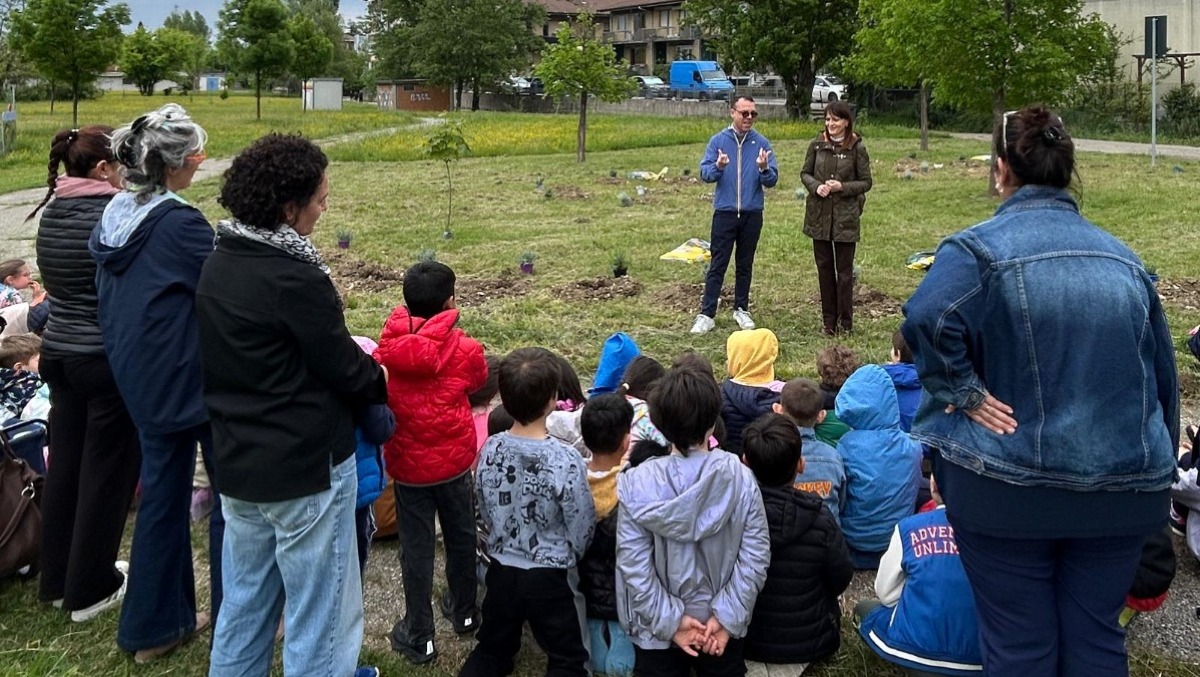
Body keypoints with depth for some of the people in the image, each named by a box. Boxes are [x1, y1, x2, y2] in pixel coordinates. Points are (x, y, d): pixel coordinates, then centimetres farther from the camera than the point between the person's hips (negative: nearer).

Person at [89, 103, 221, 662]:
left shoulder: (113, 217, 5)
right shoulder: (180, 223, -21)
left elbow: (109, 296, 13)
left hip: (141, 378, 8)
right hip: (192, 379, -8)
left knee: (162, 492, 17)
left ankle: (154, 626, 27)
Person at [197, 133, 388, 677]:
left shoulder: (218, 264, 3)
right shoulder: (294, 278, -22)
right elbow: (344, 367, -15)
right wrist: (381, 382, 7)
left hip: (236, 463, 8)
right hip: (306, 469, -8)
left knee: (244, 604, 22)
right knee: (320, 617, 7)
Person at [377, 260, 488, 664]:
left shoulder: (387, 349, -11)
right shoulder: (465, 350, -13)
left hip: (409, 464, 0)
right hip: (455, 460, 0)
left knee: (416, 548, 10)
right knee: (461, 537, 21)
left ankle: (419, 637, 20)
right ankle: (464, 612, 39)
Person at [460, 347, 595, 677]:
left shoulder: (490, 449, -10)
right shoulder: (566, 461, -23)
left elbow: (485, 514, 4)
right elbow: (582, 530, -12)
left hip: (501, 570, 4)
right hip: (548, 576, -4)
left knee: (492, 650, 24)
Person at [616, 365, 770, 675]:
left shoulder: (636, 483, -19)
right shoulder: (741, 477, -15)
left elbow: (633, 564, -18)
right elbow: (756, 555, -14)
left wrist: (669, 621, -11)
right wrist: (727, 617, -9)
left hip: (657, 631, -1)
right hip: (724, 627, 1)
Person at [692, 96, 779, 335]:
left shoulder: (762, 143, 1)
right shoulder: (718, 140, -1)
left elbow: (772, 180, -2)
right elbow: (704, 173, -5)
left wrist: (764, 169, -22)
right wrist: (718, 167, -25)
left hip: (752, 214, 2)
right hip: (724, 212, -1)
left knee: (745, 264, 12)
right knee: (717, 265, -1)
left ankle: (741, 309, 24)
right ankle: (706, 314, 1)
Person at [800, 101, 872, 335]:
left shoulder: (857, 147, -5)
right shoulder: (817, 144, 2)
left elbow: (866, 182, -1)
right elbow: (805, 173, 9)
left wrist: (842, 187, -17)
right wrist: (816, 186, -11)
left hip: (846, 217, -3)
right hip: (819, 214, 3)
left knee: (844, 270, 3)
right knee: (824, 267, 10)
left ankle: (845, 322, 12)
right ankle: (828, 320, 20)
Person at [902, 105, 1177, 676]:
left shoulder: (981, 247, -10)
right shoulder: (1122, 258, 8)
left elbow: (927, 318, -30)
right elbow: (1163, 374, 14)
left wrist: (964, 393, -16)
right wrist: (1159, 462, 24)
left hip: (1010, 485, -4)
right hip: (1124, 487, 5)